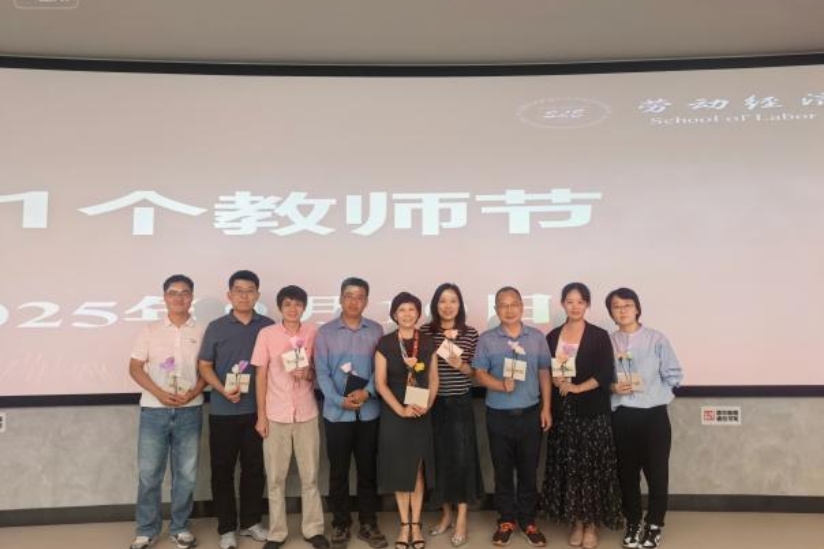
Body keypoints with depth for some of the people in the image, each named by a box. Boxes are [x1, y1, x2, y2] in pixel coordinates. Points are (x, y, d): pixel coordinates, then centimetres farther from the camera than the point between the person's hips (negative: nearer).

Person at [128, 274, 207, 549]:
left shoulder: (201, 332, 3)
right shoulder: (150, 330, 4)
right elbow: (135, 368, 1)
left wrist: (193, 392, -14)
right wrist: (159, 393, -12)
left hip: (189, 411, 0)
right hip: (154, 410, 0)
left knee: (186, 473, 8)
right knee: (148, 473, 5)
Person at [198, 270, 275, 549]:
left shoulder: (268, 326, 2)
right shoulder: (216, 327, -1)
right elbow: (204, 366, 0)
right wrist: (223, 390, -16)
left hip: (257, 410, 1)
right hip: (223, 411, -1)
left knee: (254, 468, 10)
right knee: (223, 470, 6)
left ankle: (251, 522, 26)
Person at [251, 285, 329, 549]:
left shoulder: (313, 333, 1)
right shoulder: (266, 334, -3)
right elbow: (261, 375, 0)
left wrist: (309, 374, -13)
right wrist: (261, 415, -3)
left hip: (307, 413, 1)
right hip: (276, 415, -1)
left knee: (310, 475, 9)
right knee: (275, 477, 7)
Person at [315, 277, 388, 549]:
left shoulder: (376, 331, 3)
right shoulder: (325, 332, 0)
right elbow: (321, 372, -5)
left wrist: (367, 392, -16)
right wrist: (340, 400, -17)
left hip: (368, 412, 1)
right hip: (336, 413, -1)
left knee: (368, 470, 10)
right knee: (338, 472, 8)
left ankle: (368, 524, 24)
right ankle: (340, 525, 23)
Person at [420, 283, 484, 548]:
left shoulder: (471, 334, -1)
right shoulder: (425, 332, 0)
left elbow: (476, 371, 3)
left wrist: (460, 365, -15)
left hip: (460, 404, -1)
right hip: (434, 404, 1)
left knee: (462, 457, -1)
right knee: (439, 457, 8)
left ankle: (461, 519, 11)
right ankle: (446, 513, 25)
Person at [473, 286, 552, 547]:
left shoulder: (537, 337, 2)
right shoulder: (486, 339, -2)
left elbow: (544, 374, 6)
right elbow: (480, 374, -4)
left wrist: (546, 408, 2)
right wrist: (501, 385, -22)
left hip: (530, 413, 1)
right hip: (499, 415, -1)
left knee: (529, 470, 10)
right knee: (503, 470, 10)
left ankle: (528, 520, 25)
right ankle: (506, 519, 25)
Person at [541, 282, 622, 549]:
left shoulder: (599, 336, -2)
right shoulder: (553, 336, 7)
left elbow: (605, 374, -9)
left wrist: (577, 388, -18)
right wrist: (555, 379, -11)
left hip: (592, 411, -3)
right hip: (562, 412, 3)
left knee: (592, 466, 2)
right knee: (566, 466, 7)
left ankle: (592, 523, 16)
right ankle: (575, 521, 20)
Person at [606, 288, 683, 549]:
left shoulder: (657, 339, -5)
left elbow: (674, 376, -1)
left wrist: (653, 393, -7)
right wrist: (613, 387, -15)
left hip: (654, 415, -1)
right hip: (622, 417, 2)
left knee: (657, 472, 5)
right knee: (627, 473, 12)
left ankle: (654, 525, 25)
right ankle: (632, 523, 30)